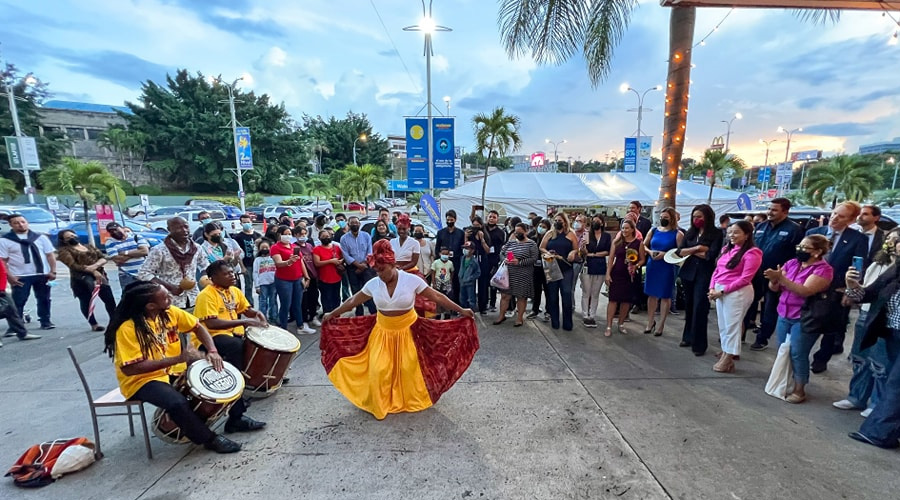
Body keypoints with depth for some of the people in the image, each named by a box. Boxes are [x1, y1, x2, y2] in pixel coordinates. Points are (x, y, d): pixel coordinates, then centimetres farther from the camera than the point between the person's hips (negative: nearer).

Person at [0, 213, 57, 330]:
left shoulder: (40, 237, 5)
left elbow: (50, 255, 5)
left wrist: (53, 271, -4)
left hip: (42, 274, 2)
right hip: (20, 277, -2)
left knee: (44, 299, 10)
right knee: (18, 302, 0)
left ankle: (45, 322, 22)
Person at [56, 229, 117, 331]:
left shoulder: (89, 247, 22)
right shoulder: (64, 251, 5)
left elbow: (103, 258, 10)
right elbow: (74, 266, -9)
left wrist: (95, 265, -12)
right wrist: (93, 271, -19)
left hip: (99, 275, 4)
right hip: (80, 278, -4)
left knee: (110, 300, 0)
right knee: (86, 302, -7)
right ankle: (93, 324, 4)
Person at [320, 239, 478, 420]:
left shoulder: (412, 280, -18)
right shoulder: (373, 284, -10)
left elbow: (437, 297, -15)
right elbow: (353, 301, 4)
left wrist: (461, 310, -15)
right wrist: (332, 314, 10)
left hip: (407, 330, -2)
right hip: (383, 331, 2)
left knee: (409, 368, 9)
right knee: (378, 370, 2)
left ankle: (412, 400, 34)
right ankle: (379, 405, 25)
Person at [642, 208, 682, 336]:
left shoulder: (677, 234, -4)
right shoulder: (653, 230, 7)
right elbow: (644, 245, 11)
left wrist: (665, 254, -20)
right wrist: (650, 252, -8)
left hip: (668, 268, -4)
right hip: (652, 266, 4)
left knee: (665, 296, 5)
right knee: (652, 294, 11)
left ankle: (661, 325, 17)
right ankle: (650, 322, 25)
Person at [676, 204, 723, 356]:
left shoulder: (716, 233, -3)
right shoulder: (690, 232, 9)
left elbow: (711, 255, -14)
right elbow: (679, 251, 0)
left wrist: (690, 251, -4)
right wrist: (697, 248, -14)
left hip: (705, 274, -4)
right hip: (688, 272, 4)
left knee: (700, 308, -5)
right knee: (689, 306, 12)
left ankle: (699, 343, 3)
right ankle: (688, 337, 24)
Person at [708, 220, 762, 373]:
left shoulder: (751, 253, -9)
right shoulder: (727, 249, 13)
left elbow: (745, 279, -14)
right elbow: (717, 270, 13)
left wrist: (723, 291, -16)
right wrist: (712, 288, -1)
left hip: (737, 292, -7)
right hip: (720, 291, 7)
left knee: (731, 325, 1)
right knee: (723, 324, 13)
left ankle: (728, 360, 10)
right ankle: (725, 353, 26)